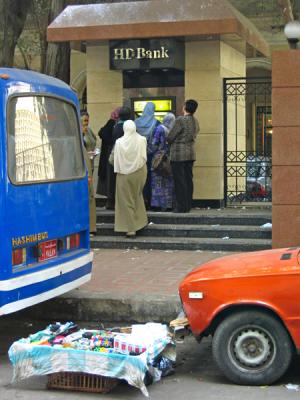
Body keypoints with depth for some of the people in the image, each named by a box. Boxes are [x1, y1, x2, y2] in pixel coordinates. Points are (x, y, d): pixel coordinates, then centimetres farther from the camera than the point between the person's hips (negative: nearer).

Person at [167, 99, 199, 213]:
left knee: (180, 181, -3)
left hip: (179, 154, -7)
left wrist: (170, 142, 12)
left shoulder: (180, 120, -15)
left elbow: (170, 137, -10)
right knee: (188, 179, 10)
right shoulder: (195, 122, 9)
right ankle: (188, 206, 15)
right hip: (191, 153, 7)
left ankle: (181, 207, -1)